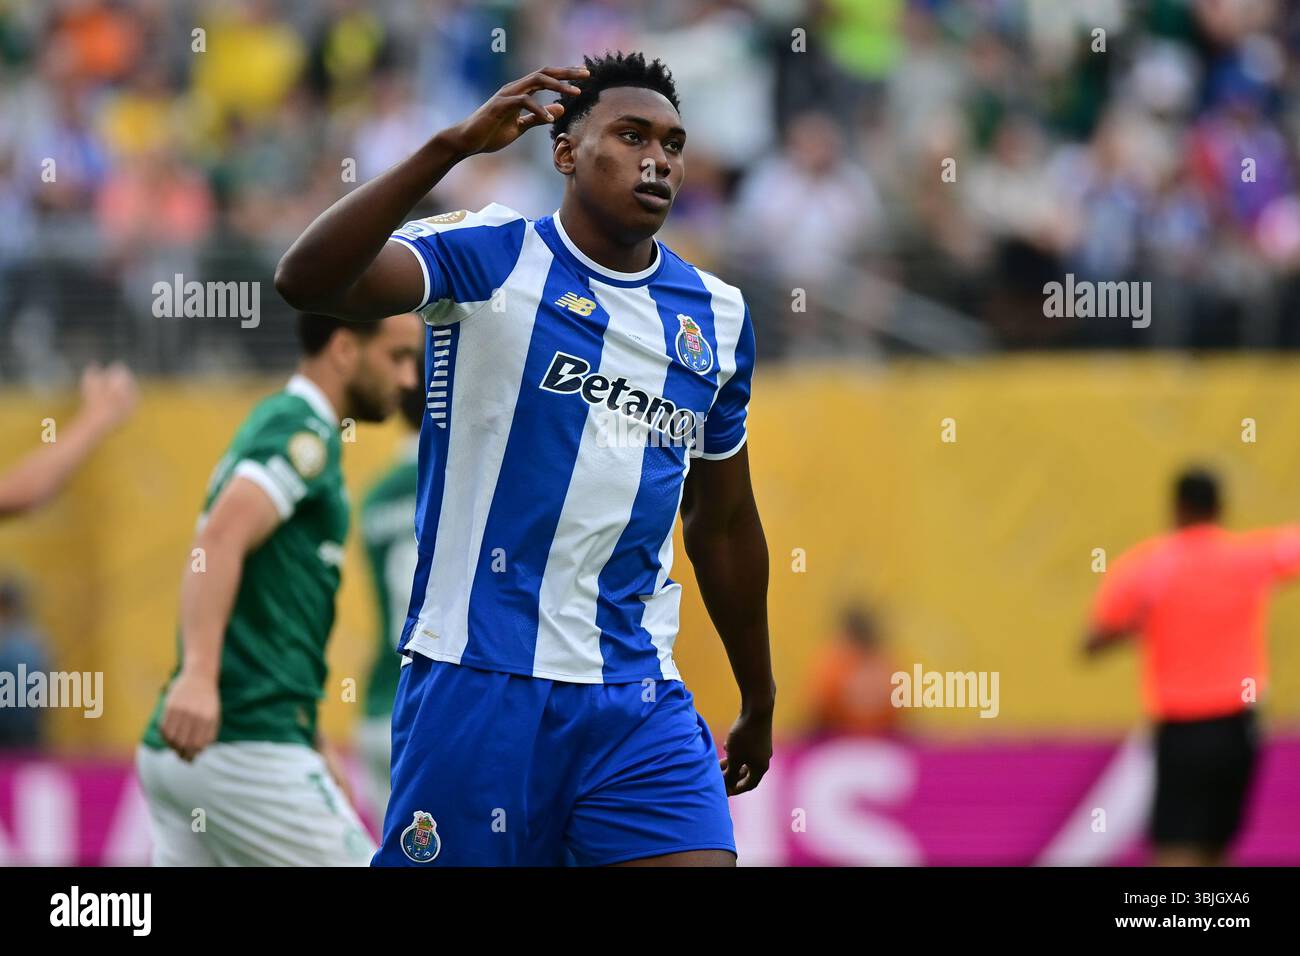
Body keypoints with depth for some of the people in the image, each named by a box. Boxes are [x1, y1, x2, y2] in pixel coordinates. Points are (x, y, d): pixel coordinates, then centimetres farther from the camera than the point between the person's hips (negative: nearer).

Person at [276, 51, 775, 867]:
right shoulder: (487, 257, -3)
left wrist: (760, 702, 29)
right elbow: (307, 279, -21)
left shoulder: (716, 316, 13)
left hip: (640, 700, 4)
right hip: (478, 680, -4)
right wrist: (453, 147, -29)